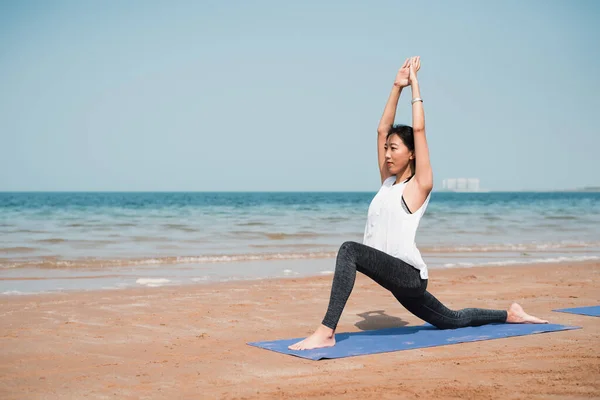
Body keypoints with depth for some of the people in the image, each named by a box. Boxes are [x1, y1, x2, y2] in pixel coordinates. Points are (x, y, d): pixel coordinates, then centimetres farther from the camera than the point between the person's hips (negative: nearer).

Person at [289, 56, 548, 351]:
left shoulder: (419, 186, -7)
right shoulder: (388, 181, 12)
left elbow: (419, 130, -12)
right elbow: (383, 128, 11)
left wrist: (415, 85, -3)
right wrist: (397, 86, 11)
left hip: (409, 275, -10)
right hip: (397, 277, 10)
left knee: (350, 250, -32)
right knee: (452, 321, 25)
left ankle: (326, 332, -36)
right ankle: (510, 314, 45)